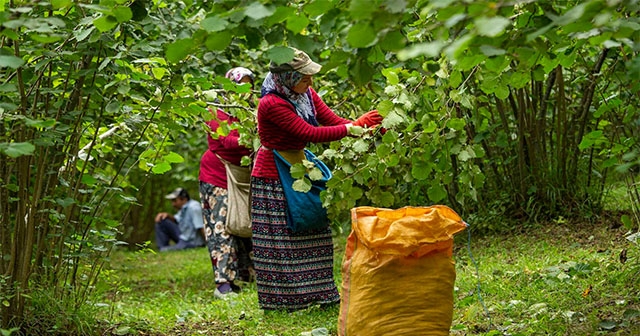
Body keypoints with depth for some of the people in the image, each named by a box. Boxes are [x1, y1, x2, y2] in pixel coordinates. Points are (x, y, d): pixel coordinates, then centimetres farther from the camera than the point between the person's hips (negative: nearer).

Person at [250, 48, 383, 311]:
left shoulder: (305, 93, -1)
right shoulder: (271, 104, -26)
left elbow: (332, 120, -2)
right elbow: (311, 133, -27)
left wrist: (366, 129, -18)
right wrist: (354, 126, -24)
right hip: (274, 178, -8)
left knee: (311, 234, 11)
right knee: (280, 239, -2)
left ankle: (318, 294, 20)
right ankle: (279, 300, 8)